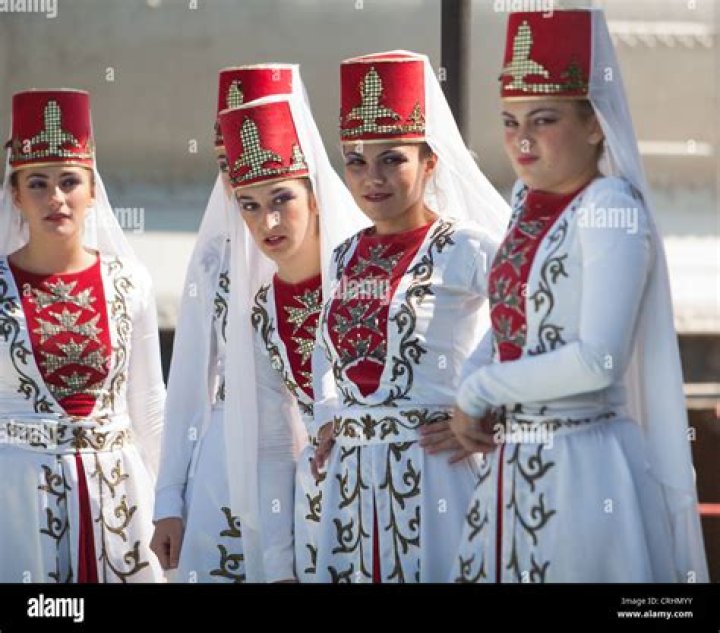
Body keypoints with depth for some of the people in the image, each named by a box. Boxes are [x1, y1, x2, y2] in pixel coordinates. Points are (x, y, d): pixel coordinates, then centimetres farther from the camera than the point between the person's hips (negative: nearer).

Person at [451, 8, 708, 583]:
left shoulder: (611, 210, -14)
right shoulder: (528, 201, 8)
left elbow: (598, 360, -22)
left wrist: (479, 391, -12)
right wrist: (467, 397, -1)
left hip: (581, 464, -7)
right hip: (511, 462, 7)